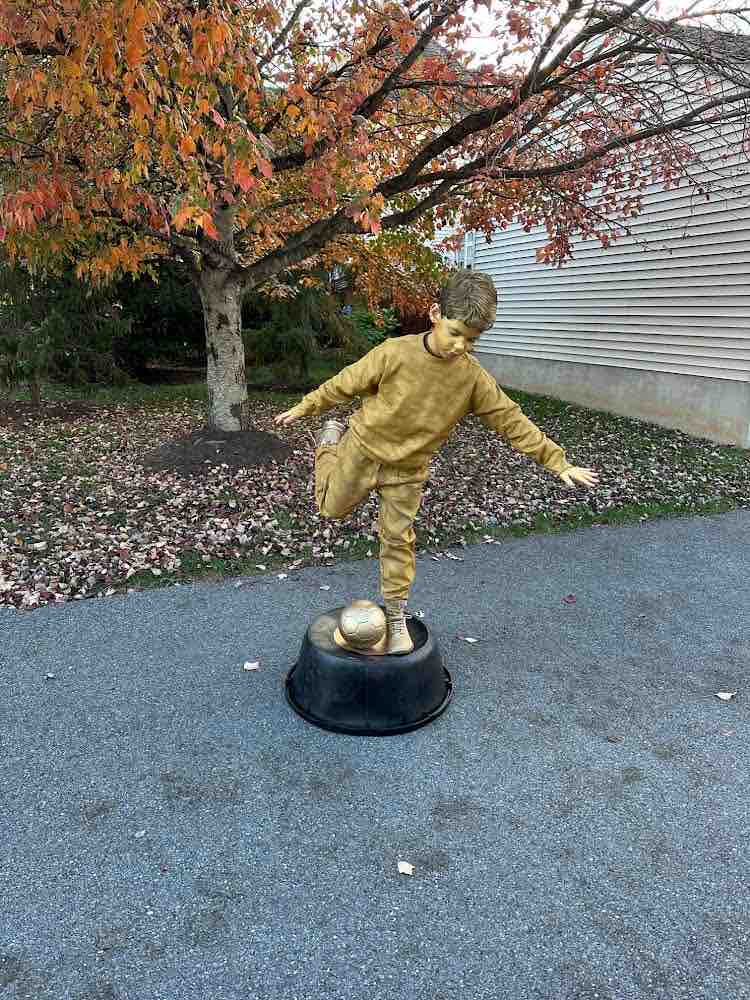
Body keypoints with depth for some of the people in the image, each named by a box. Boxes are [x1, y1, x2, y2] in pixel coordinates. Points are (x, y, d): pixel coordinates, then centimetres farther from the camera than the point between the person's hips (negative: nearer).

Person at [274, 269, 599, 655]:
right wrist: (303, 408, -2)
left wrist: (557, 462, -9)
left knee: (398, 540, 6)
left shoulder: (474, 377, -14)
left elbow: (511, 421, -10)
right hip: (363, 448, -1)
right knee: (332, 507, 18)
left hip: (408, 469, 1)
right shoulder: (395, 353, -22)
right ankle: (332, 438, 42)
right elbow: (346, 383, -10)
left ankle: (396, 615, 21)